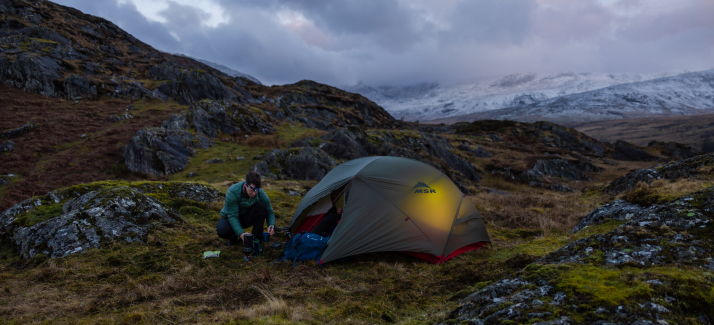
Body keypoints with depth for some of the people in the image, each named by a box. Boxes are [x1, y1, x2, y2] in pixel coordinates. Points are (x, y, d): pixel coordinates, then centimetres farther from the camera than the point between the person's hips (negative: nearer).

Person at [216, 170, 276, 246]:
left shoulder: (261, 193, -21)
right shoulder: (232, 192, -32)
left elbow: (270, 212, -9)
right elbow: (232, 217, -30)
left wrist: (271, 225, -31)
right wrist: (241, 233, -45)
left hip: (246, 218, 3)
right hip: (230, 218, -3)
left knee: (260, 205, -27)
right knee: (222, 231, -37)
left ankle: (257, 239, -17)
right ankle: (234, 236, 1)